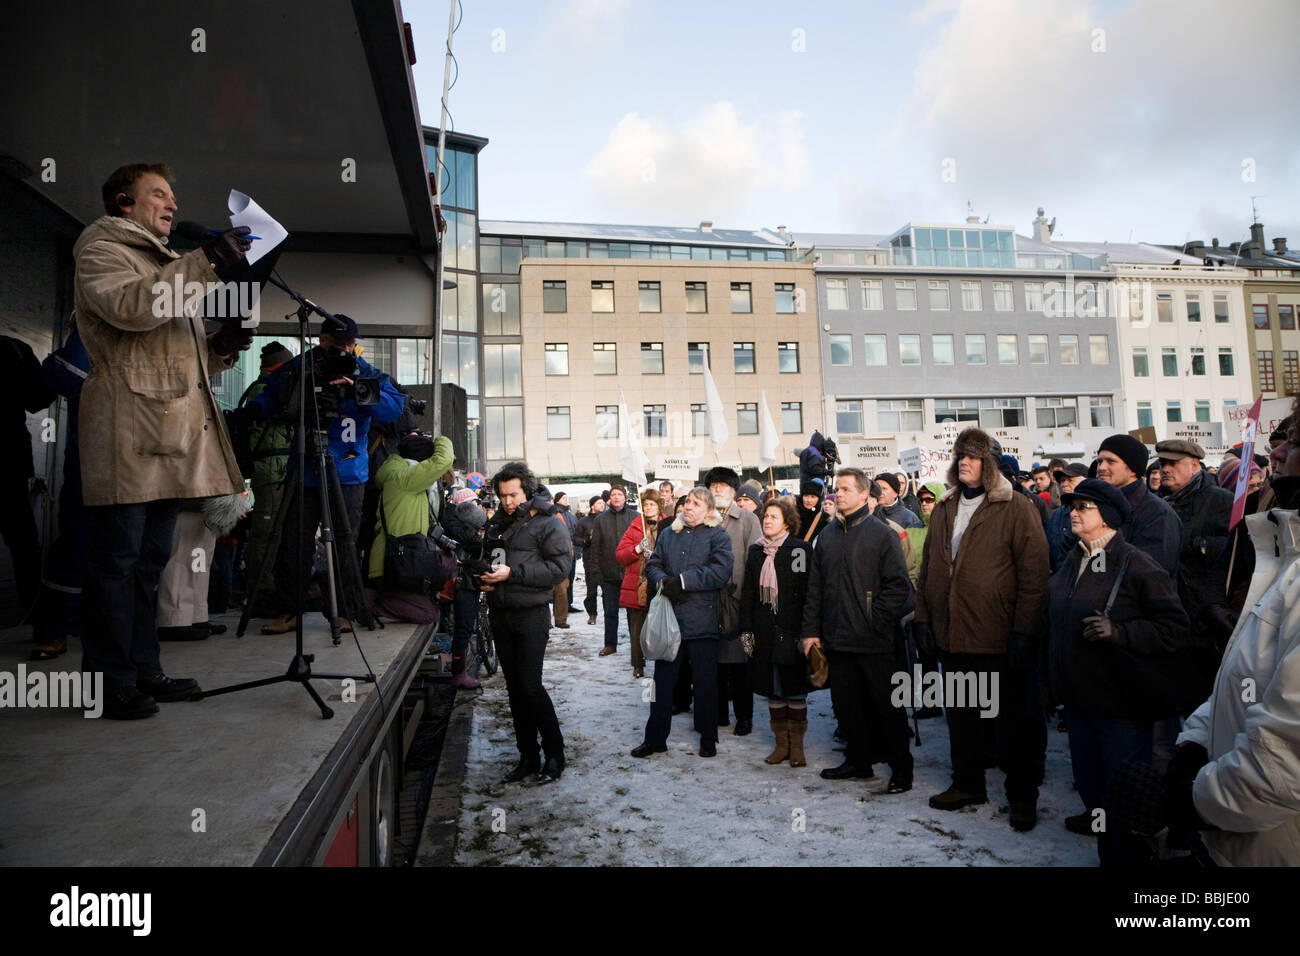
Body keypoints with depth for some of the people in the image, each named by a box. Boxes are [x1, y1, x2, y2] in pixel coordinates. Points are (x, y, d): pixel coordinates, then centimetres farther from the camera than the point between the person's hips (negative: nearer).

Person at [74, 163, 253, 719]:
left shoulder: (167, 266, 30)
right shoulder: (101, 250, 4)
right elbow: (128, 306, -19)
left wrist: (222, 346, 9)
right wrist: (206, 264, -22)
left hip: (171, 432, 9)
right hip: (126, 433, -8)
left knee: (150, 559, 11)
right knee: (117, 559, -5)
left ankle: (143, 671, 19)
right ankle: (111, 683, 2)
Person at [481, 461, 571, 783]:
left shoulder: (546, 522, -7)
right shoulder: (497, 523, 13)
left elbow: (560, 567, -16)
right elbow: (486, 558, 26)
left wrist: (512, 573, -20)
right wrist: (484, 578, 4)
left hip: (531, 614, -6)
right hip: (500, 614, 6)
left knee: (530, 687, -8)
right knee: (515, 688, 11)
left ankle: (554, 753, 10)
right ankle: (528, 757, 22)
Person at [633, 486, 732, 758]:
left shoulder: (718, 536, 0)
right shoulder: (668, 533, 15)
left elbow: (721, 572, -14)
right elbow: (653, 565, 10)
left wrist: (682, 580, -17)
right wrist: (663, 583, -12)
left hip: (702, 620, -4)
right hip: (668, 618, 4)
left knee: (705, 682, 6)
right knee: (663, 679, 8)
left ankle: (708, 738, 21)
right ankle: (655, 738, 19)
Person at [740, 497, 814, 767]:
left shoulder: (800, 550, -5)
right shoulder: (755, 551, 10)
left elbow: (808, 593, -6)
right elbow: (748, 592, 12)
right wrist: (746, 628, 6)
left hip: (792, 631, -4)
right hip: (765, 631, 4)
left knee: (795, 688, 3)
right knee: (773, 689, 9)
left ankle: (797, 745, 15)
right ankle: (781, 742, 20)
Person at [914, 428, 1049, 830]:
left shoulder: (1016, 507, -7)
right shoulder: (944, 509, 11)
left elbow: (1034, 574, -11)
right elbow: (928, 568, 14)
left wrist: (1024, 631, -15)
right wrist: (923, 616, 8)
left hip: (999, 638, -6)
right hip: (953, 635, 6)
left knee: (1013, 719, 8)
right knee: (961, 715, 16)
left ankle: (1022, 796, 23)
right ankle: (967, 784, 32)